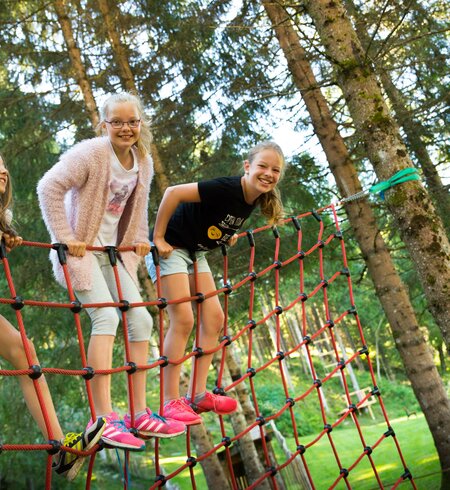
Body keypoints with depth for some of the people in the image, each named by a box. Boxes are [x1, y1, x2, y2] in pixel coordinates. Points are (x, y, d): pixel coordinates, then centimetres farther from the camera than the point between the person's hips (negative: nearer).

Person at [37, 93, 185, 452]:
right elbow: (50, 188, -21)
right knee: (106, 316, -23)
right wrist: (65, 237, -21)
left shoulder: (144, 162, 5)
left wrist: (140, 239, 10)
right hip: (81, 249, -7)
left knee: (140, 319, 0)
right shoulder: (90, 153, -17)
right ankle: (104, 419, -19)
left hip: (116, 252, 8)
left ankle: (139, 415, 8)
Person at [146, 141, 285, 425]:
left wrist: (228, 237, 11)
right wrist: (158, 239, -26)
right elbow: (173, 193, -32)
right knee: (183, 319, -14)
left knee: (214, 317, 4)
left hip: (195, 252, 9)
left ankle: (198, 395, 10)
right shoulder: (226, 188, -28)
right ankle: (171, 401, -6)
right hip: (170, 247, -9)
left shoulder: (253, 200, -1)